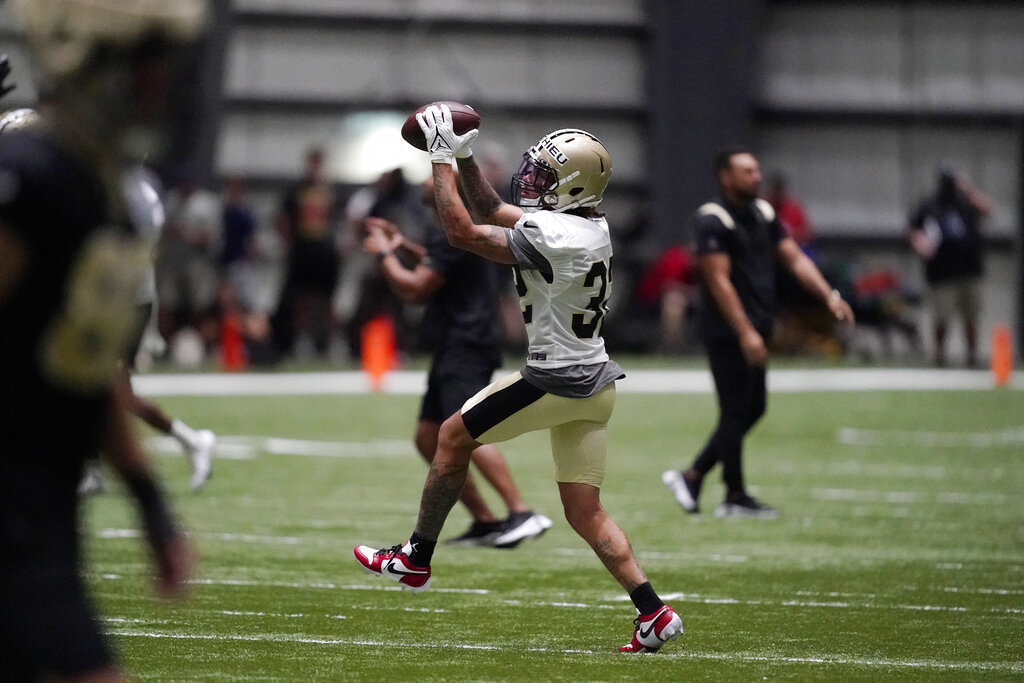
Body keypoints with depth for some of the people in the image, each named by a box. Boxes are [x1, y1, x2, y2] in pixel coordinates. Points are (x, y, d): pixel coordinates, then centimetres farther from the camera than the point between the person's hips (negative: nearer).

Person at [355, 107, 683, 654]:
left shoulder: (554, 236, -22)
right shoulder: (590, 226, 7)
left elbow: (462, 232, -17)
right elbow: (492, 214, 20)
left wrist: (442, 159, -10)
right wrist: (463, 159, 13)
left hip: (556, 381, -9)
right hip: (594, 384, 9)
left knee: (453, 438, 12)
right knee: (585, 512, 9)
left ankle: (415, 560, 22)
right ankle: (653, 613, -1)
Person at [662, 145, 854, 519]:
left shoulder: (762, 213, 13)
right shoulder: (713, 220, -14)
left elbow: (795, 259, 12)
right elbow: (719, 281, -19)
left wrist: (830, 296, -1)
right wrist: (745, 332, -23)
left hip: (755, 330, 9)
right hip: (728, 332, -9)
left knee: (753, 408, 12)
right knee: (736, 411, -3)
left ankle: (692, 476, 19)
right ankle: (735, 497, 6)